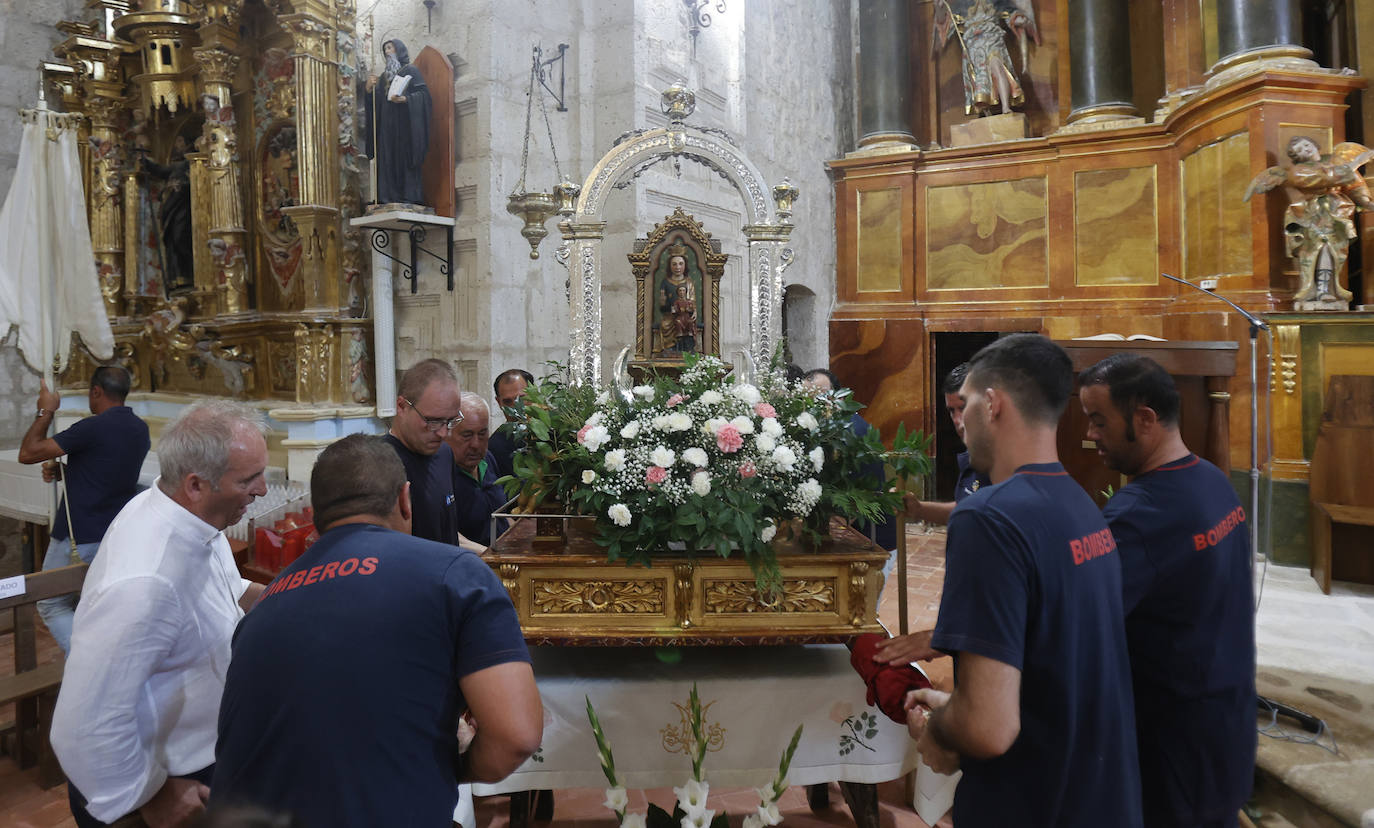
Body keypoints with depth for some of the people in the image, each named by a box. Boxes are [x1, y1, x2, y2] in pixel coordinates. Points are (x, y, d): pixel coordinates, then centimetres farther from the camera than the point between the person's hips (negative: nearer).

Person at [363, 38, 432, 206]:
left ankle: (409, 197, -14)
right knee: (387, 159, -2)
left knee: (405, 158, -12)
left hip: (405, 122, -6)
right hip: (387, 124, 6)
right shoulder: (384, 76, 24)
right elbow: (375, 101, 19)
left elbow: (423, 93, -7)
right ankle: (389, 197, -6)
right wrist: (369, 89, 0)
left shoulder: (411, 70, 5)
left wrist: (405, 99, -22)